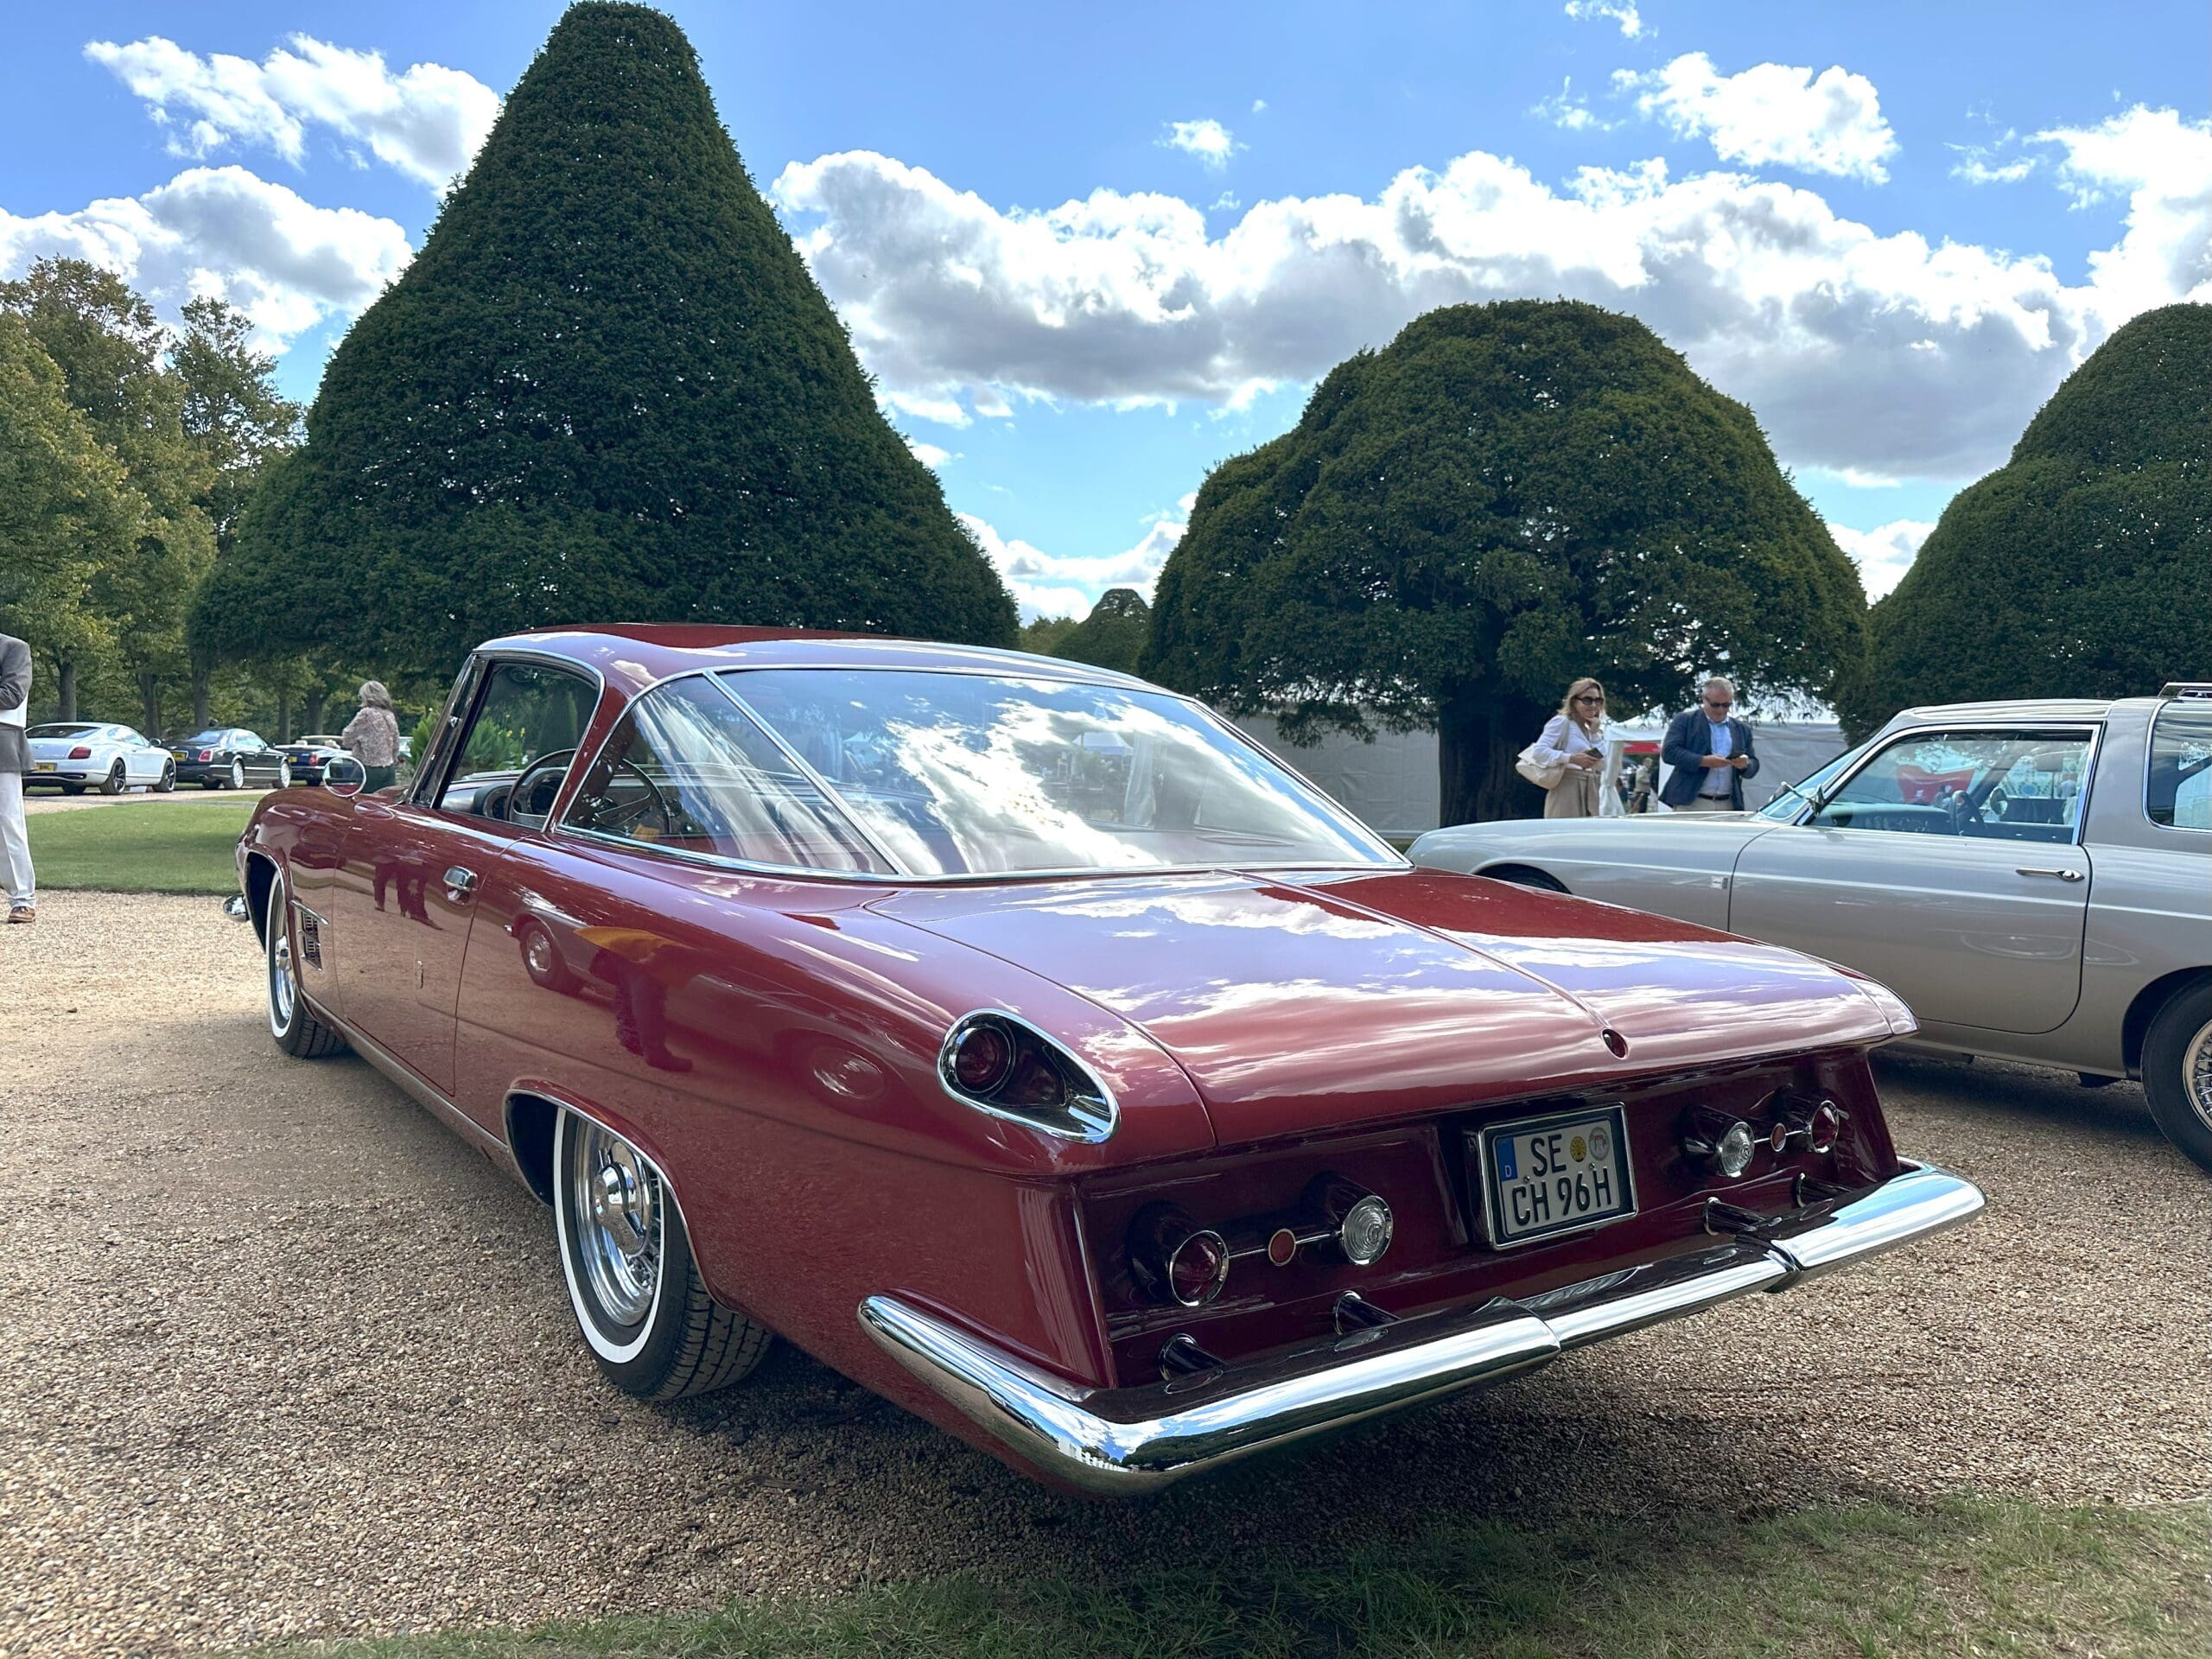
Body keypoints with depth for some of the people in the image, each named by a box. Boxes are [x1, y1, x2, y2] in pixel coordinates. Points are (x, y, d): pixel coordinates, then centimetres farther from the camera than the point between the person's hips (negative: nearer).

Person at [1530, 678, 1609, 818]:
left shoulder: (1590, 729, 22)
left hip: (1589, 795, 8)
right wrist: (1571, 758, -24)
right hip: (1567, 792, -8)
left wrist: (1595, 734, 7)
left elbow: (1602, 766, 12)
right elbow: (1539, 751, -16)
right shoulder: (1561, 722, -2)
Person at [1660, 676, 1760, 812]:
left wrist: (1745, 764, -6)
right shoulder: (1684, 720, 6)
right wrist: (1703, 761, -17)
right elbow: (1669, 751, -6)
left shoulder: (1742, 729, 18)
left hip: (1728, 806, 4)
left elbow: (1754, 766, 19)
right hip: (1691, 803, -4)